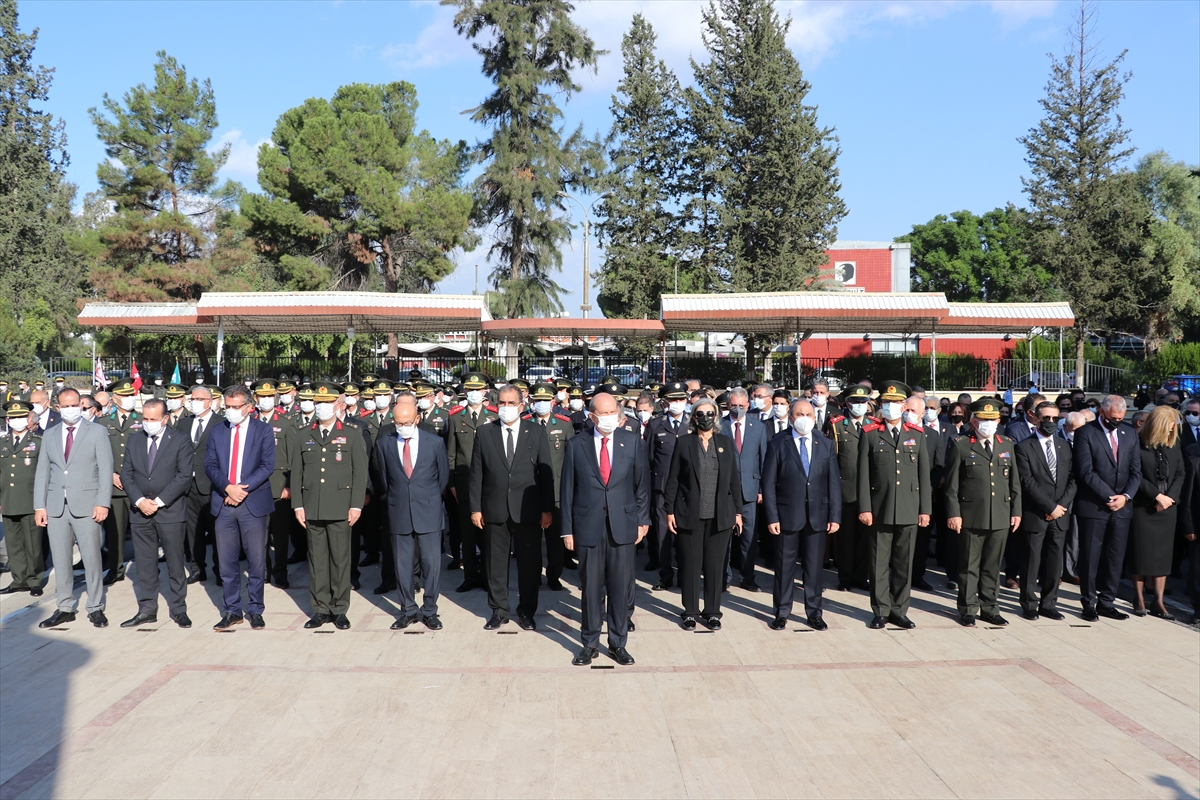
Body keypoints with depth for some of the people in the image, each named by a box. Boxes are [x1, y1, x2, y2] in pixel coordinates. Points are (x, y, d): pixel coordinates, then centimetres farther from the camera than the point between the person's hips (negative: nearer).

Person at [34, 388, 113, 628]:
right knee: (60, 561, 8)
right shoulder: (50, 435, 12)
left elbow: (105, 469, -3)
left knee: (92, 559, 0)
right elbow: (42, 472, 12)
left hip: (86, 506, -3)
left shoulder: (96, 431, 2)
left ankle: (96, 608, 10)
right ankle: (65, 608, 18)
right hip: (56, 507, 4)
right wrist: (39, 506, 4)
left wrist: (102, 503, -11)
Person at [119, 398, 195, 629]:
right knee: (144, 564, 7)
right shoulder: (135, 441, 11)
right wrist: (139, 500, -8)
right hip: (140, 511, 4)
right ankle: (147, 610, 16)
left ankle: (178, 609, 13)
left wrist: (159, 501, -14)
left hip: (170, 511, -4)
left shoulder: (180, 440, -2)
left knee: (175, 563, 3)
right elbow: (126, 474, 8)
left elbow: (184, 475, -9)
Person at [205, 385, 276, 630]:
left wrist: (243, 488, -15)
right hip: (223, 504, 3)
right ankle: (232, 611, 19)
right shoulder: (217, 431, 10)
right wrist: (228, 487, -13)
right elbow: (210, 465, 3)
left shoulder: (263, 430, 1)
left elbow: (267, 465, -6)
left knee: (256, 561, 3)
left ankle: (255, 610, 16)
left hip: (253, 503, -3)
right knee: (227, 562, 8)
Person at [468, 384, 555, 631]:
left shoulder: (537, 432, 1)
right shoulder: (485, 433, 4)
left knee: (529, 563, 7)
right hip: (494, 510, 1)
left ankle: (526, 611, 22)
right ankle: (499, 610, 23)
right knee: (495, 563, 9)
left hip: (528, 510, -1)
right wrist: (475, 508, 0)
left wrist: (547, 508, -4)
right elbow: (477, 474, 4)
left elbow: (546, 472, 0)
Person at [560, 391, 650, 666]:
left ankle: (618, 643, 22)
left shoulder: (632, 442, 1)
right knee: (590, 588, 8)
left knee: (621, 587, 7)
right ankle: (590, 643, 23)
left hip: (623, 525, 1)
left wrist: (643, 519, 3)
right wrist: (567, 529, 0)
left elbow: (642, 484, 6)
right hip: (588, 527, 0)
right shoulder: (576, 445, 0)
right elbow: (567, 490, 1)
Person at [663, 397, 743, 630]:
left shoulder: (726, 443, 7)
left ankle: (712, 612, 19)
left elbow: (734, 479, 9)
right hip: (689, 514, -2)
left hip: (720, 515, 2)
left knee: (715, 565, 6)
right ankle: (690, 611, 17)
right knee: (690, 564, 4)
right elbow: (673, 479, 1)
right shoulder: (683, 443, 1)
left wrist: (738, 511, 5)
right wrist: (669, 511, -3)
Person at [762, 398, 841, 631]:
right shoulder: (779, 444, 0)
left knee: (814, 566, 9)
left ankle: (814, 612, 21)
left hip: (817, 516, 2)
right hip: (787, 515, -2)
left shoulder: (826, 445, 7)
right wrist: (772, 517, -9)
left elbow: (834, 483, 5)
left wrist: (835, 516, -2)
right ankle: (782, 612, 18)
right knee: (784, 566, 6)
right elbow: (769, 483, -3)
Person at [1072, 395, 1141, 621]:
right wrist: (1108, 496, -14)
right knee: (1090, 558, 2)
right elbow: (1086, 472, -12)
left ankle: (1106, 602, 19)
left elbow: (1136, 471, 9)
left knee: (1115, 558, 8)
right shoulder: (1085, 433, -6)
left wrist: (1125, 496, -6)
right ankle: (1089, 604, 13)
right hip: (1093, 506, -5)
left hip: (1121, 507, 5)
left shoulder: (1130, 434, 11)